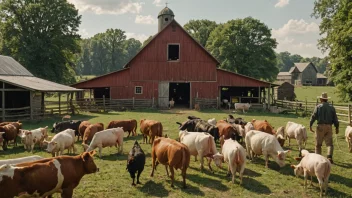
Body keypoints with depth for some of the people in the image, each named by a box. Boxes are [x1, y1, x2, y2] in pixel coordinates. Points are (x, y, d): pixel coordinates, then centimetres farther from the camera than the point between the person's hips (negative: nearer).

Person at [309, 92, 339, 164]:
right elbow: (335, 118, 6)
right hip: (329, 126, 2)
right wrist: (337, 127, 14)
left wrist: (310, 125, -3)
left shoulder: (318, 107, -2)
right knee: (329, 143, 4)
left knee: (318, 144, 10)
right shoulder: (331, 107, 5)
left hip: (320, 126, -2)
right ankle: (329, 157, -13)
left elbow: (313, 116, -8)